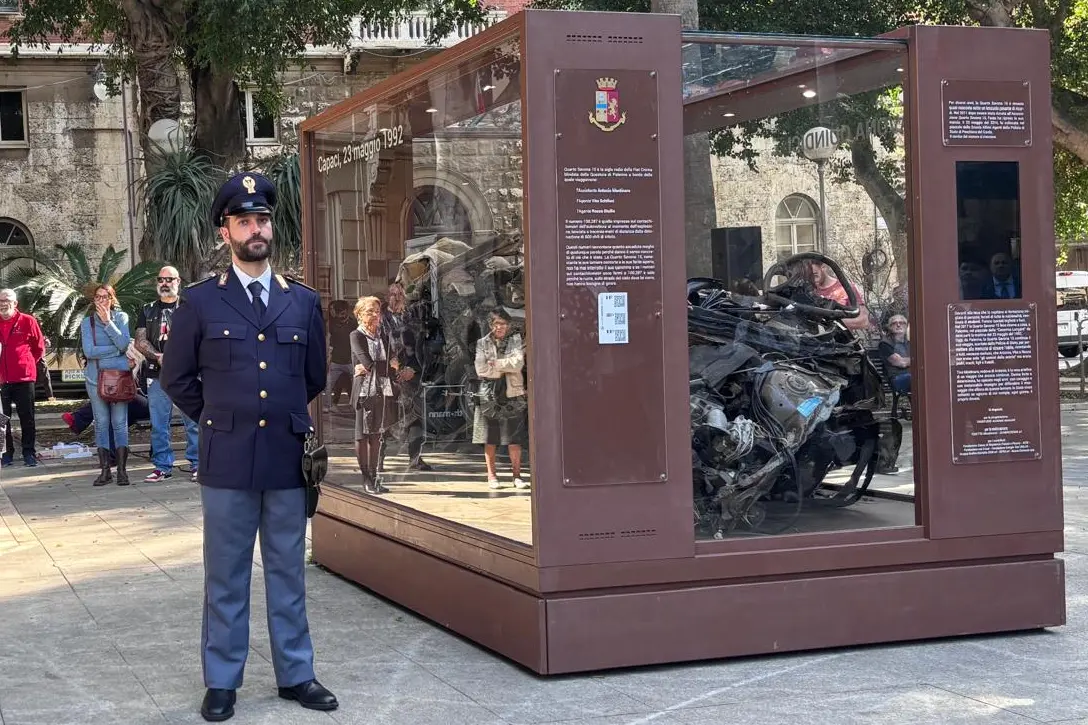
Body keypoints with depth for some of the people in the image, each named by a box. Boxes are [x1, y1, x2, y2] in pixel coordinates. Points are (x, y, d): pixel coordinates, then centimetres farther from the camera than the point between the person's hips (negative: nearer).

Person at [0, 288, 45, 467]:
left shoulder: (27, 321, -1)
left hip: (23, 378, -2)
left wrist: (27, 364, 6)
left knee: (26, 417, 4)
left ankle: (29, 453, 10)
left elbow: (39, 347, 6)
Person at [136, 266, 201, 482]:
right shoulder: (148, 311, 15)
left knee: (193, 422, -3)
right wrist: (159, 357, -10)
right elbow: (140, 341, 8)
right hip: (157, 375, 3)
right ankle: (162, 466, 11)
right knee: (158, 424, 5)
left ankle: (197, 464, 3)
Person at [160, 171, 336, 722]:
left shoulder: (303, 301, 7)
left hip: (288, 458, 2)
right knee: (226, 578, 6)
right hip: (227, 460, -2)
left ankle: (295, 674, 20)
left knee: (288, 574, 10)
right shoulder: (200, 301, 0)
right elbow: (176, 377, 8)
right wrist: (217, 419, 10)